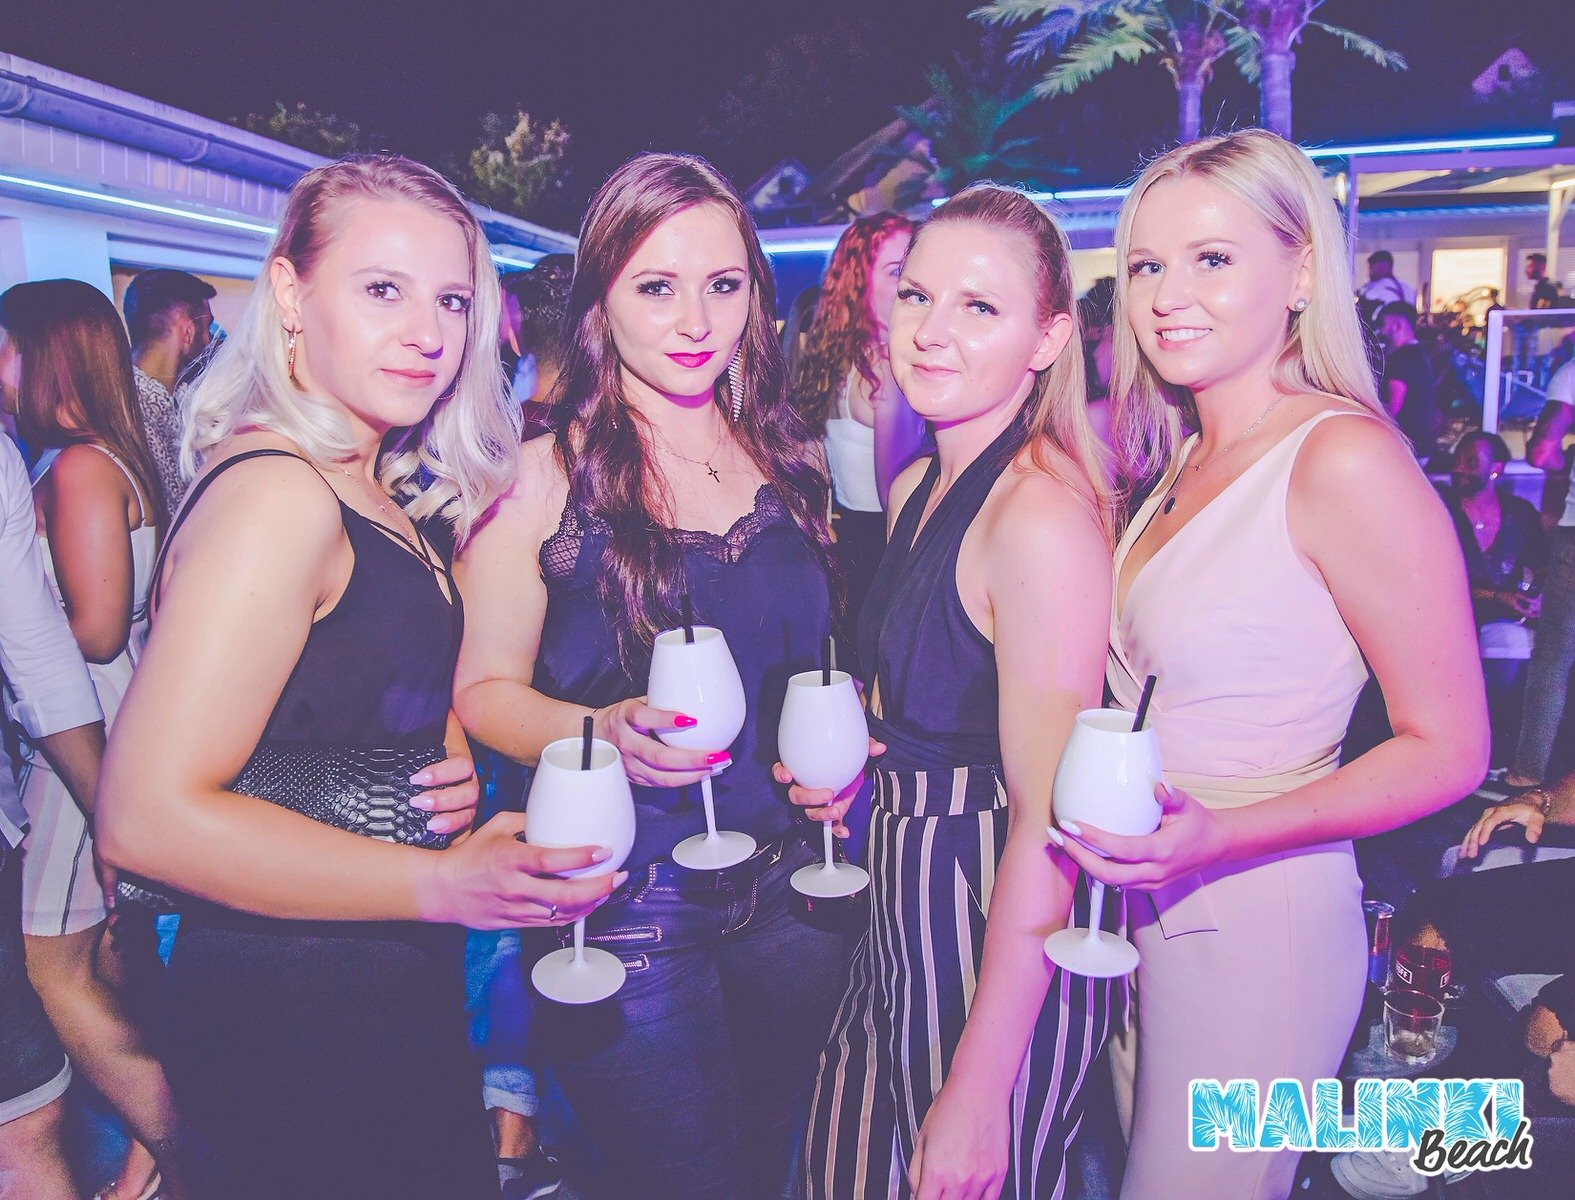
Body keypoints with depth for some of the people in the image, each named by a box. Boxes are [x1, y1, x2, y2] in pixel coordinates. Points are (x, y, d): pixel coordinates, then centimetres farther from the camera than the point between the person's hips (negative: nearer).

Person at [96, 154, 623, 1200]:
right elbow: (150, 816, -24)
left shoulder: (370, 491, 8)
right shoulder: (278, 495, -20)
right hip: (302, 1029, -8)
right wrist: (445, 885, -23)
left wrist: (453, 774, -4)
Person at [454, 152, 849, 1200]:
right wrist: (604, 730, -25)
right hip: (624, 905, -5)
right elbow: (486, 690, -8)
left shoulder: (791, 459, 4)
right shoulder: (545, 474, -9)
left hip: (785, 889, 5)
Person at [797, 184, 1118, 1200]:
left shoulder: (1043, 513, -23)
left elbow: (1047, 826, -24)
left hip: (1001, 952, -8)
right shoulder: (916, 490, 5)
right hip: (911, 916, 8)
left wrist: (979, 1093, -21)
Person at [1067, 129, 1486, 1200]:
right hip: (1143, 904, 7)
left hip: (1253, 921, -7)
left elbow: (1450, 750, -16)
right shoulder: (1188, 460, 7)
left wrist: (1223, 836, -26)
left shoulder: (1344, 456, -17)